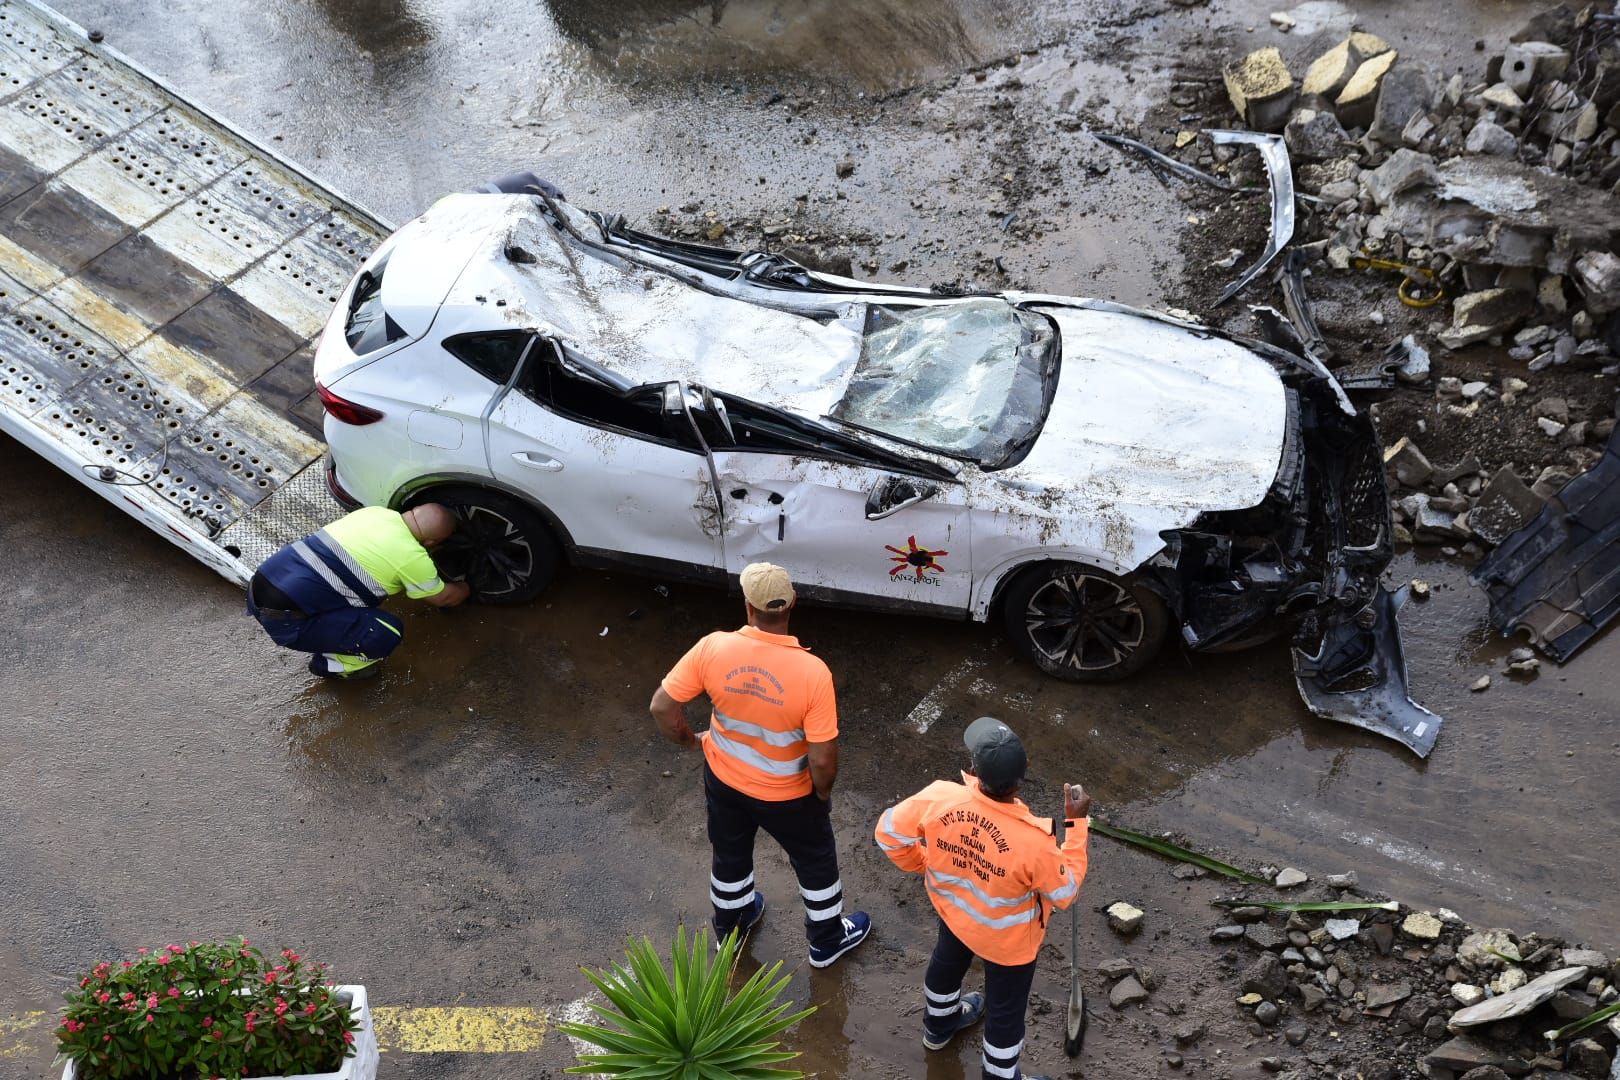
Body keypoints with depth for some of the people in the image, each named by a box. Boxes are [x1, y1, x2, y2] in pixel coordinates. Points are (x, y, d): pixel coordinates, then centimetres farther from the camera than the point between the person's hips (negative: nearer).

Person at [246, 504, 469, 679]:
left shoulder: (374, 511, 12)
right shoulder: (412, 557, -8)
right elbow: (444, 598, 12)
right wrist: (466, 588, 33)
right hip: (285, 617, -8)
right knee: (389, 632, -5)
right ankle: (331, 665, 14)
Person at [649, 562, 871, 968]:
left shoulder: (713, 648, -26)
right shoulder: (812, 671, -33)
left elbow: (662, 706, -15)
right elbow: (822, 759, -27)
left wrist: (690, 739, 5)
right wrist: (823, 793, -4)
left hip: (723, 779, 3)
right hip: (787, 795, -3)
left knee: (729, 856, 30)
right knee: (815, 862, 26)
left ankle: (729, 928, 55)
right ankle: (827, 940, 47)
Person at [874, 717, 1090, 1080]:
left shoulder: (939, 798, -34)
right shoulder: (1033, 841, -42)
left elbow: (888, 833, -14)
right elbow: (1065, 892, -21)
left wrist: (923, 865, 5)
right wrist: (1077, 823, -17)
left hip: (954, 911, 5)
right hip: (1008, 940, -5)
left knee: (947, 964, 37)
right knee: (1005, 1013, 23)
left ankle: (938, 1025, 67)